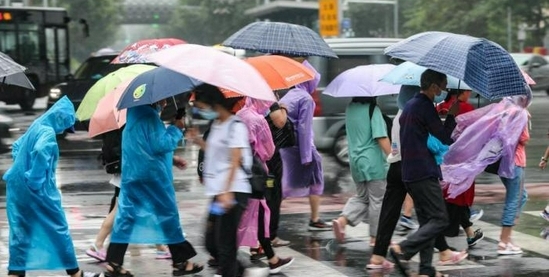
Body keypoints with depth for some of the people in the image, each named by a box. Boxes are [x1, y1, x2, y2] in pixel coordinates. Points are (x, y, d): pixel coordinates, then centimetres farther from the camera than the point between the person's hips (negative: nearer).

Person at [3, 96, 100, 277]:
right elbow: (40, 152, -35)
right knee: (58, 228, 4)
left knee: (21, 232, 8)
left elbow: (17, 147, 25)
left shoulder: (36, 127, 12)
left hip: (18, 188, 8)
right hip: (38, 190, -8)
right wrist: (36, 180, -25)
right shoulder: (48, 132, -16)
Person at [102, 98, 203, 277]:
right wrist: (176, 129, -7)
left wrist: (171, 159, 25)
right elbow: (160, 144, -21)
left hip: (132, 175, 9)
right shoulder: (150, 116, -15)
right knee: (168, 215, 3)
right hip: (153, 176, -9)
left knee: (126, 217, 5)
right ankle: (180, 262, 10)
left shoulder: (136, 114, 16)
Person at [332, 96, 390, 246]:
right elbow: (381, 138, -20)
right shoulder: (373, 110, -14)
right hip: (373, 161, -7)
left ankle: (342, 220, -1)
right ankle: (376, 237, 9)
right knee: (377, 200, 4)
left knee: (361, 197, 19)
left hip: (355, 160, 7)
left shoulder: (350, 109, 8)